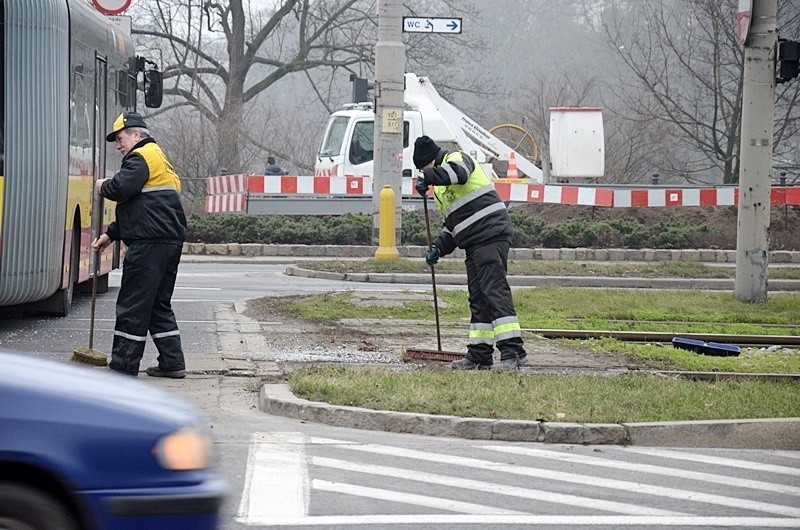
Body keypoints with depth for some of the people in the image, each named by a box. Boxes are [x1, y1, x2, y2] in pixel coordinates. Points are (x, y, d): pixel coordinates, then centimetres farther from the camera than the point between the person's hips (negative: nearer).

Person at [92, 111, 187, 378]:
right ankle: (172, 362, 15)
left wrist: (103, 187, 0)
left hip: (149, 244, -10)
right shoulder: (159, 159, 26)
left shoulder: (141, 157, -6)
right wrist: (111, 234, 24)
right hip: (171, 241, 10)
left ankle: (123, 365, -4)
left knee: (133, 305, -5)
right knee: (159, 304, 16)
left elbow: (122, 188, -23)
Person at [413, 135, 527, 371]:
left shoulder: (456, 158, -1)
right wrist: (439, 247, 17)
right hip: (475, 244, 11)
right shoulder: (441, 187, 27)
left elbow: (458, 172, -29)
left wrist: (428, 176, -29)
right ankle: (479, 355, 13)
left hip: (491, 235, -11)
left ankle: (513, 350, -23)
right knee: (478, 297, 10)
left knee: (494, 291, -17)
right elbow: (453, 224, 30)